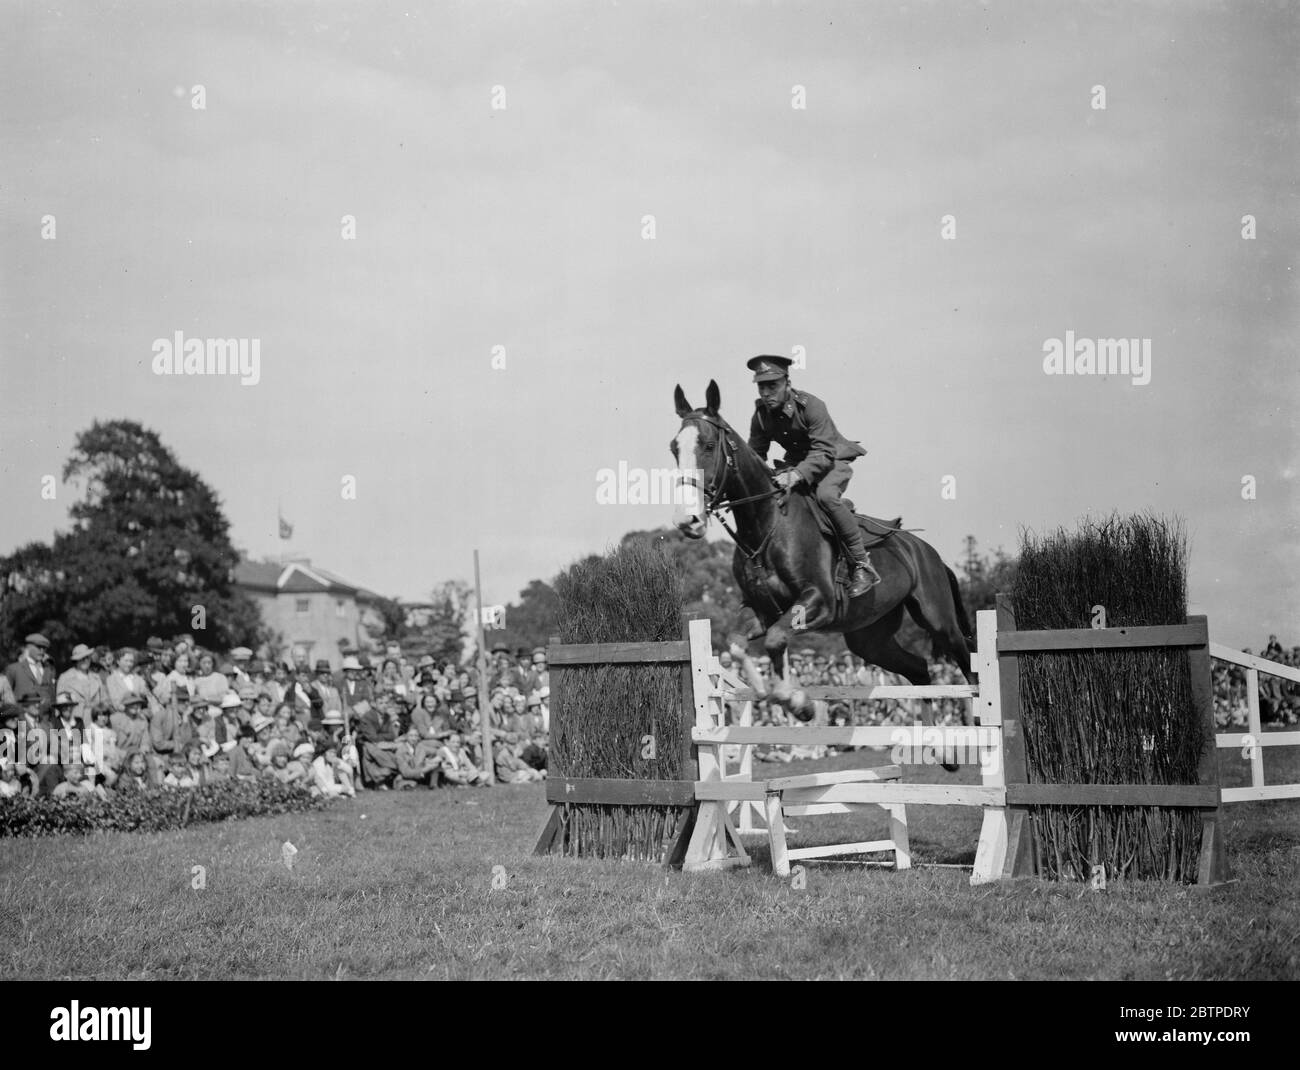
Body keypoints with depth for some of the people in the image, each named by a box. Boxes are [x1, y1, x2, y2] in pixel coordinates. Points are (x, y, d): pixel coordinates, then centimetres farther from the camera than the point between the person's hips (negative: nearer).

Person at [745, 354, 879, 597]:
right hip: (796, 463, 7)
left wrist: (799, 473, -49)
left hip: (833, 462, -7)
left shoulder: (811, 405, -25)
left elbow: (823, 452, -31)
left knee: (826, 494, -36)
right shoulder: (761, 415, -7)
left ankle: (863, 565, -30)